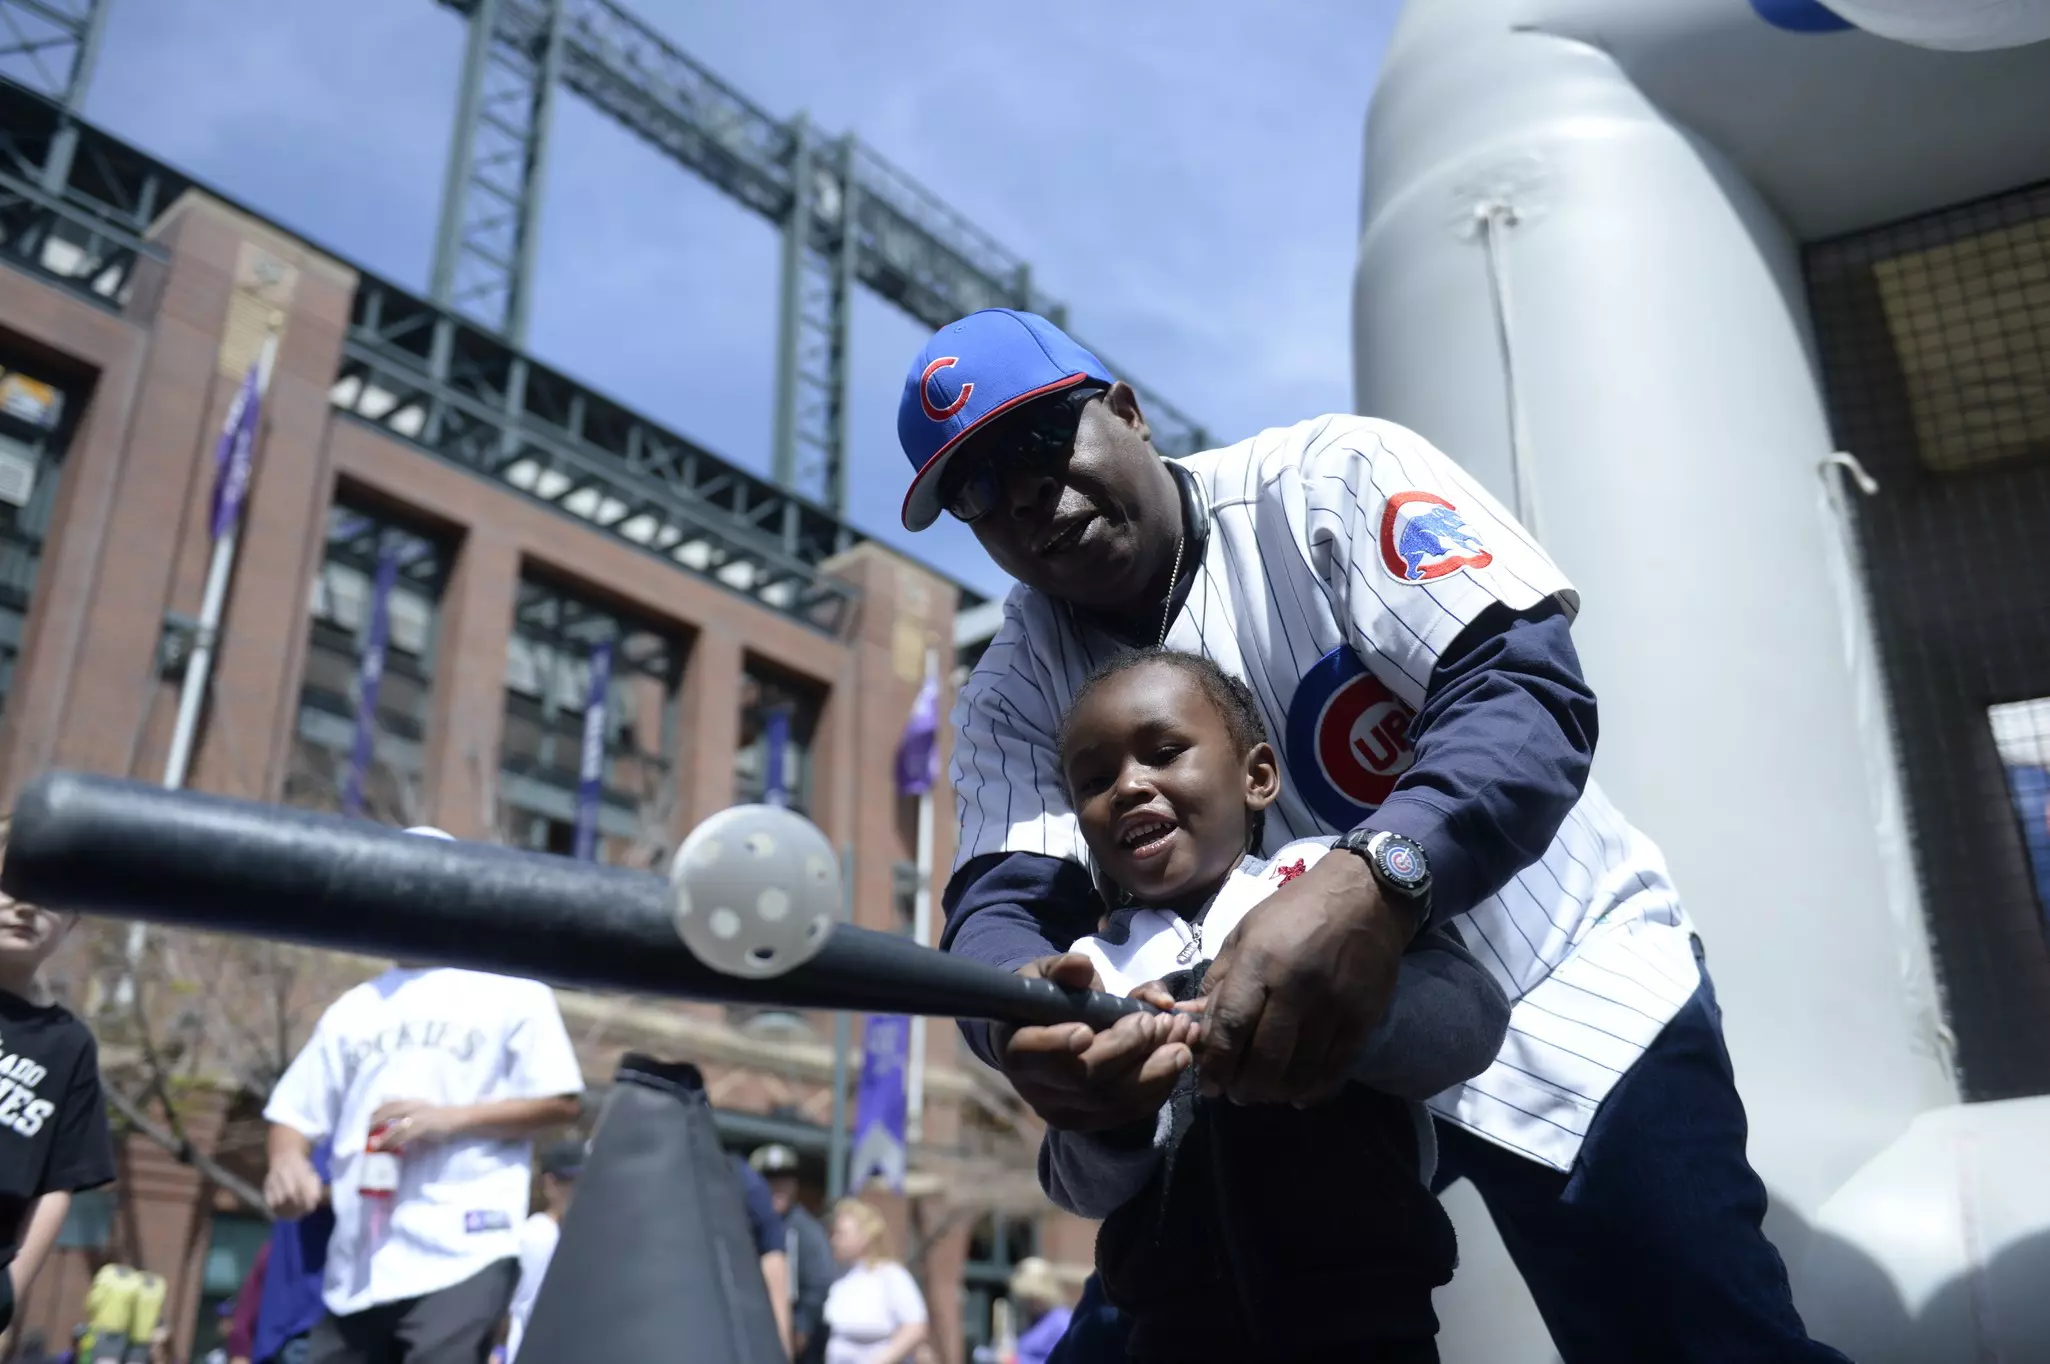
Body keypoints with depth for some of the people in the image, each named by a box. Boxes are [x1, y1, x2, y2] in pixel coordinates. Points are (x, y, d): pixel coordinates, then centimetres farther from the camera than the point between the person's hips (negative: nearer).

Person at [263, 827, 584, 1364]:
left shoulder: (511, 990, 4)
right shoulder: (353, 1009, 18)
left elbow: (561, 1102, 0)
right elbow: (296, 1113, 17)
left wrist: (451, 1117, -12)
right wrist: (287, 1160, -7)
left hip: (463, 1255, -6)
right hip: (357, 1266, 6)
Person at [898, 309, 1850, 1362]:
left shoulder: (1328, 477, -15)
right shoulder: (1014, 694, -2)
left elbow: (1529, 688, -26)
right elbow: (999, 898, -14)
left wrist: (1372, 883, -47)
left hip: (1554, 989, -3)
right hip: (1272, 1053, 4)